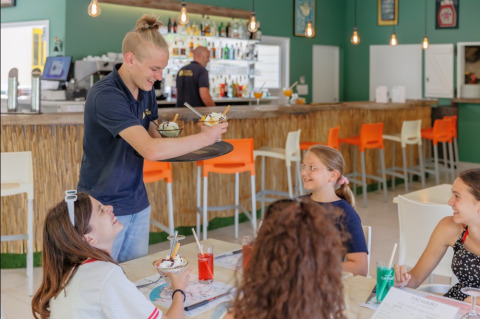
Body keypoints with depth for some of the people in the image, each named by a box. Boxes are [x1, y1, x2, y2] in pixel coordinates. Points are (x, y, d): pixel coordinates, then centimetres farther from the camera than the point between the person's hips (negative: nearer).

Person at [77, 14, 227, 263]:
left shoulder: (146, 91, 2)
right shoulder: (105, 95, -23)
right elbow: (150, 150, -31)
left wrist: (169, 137, -9)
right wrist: (206, 137, -22)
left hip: (138, 204, 7)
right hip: (104, 207, -7)